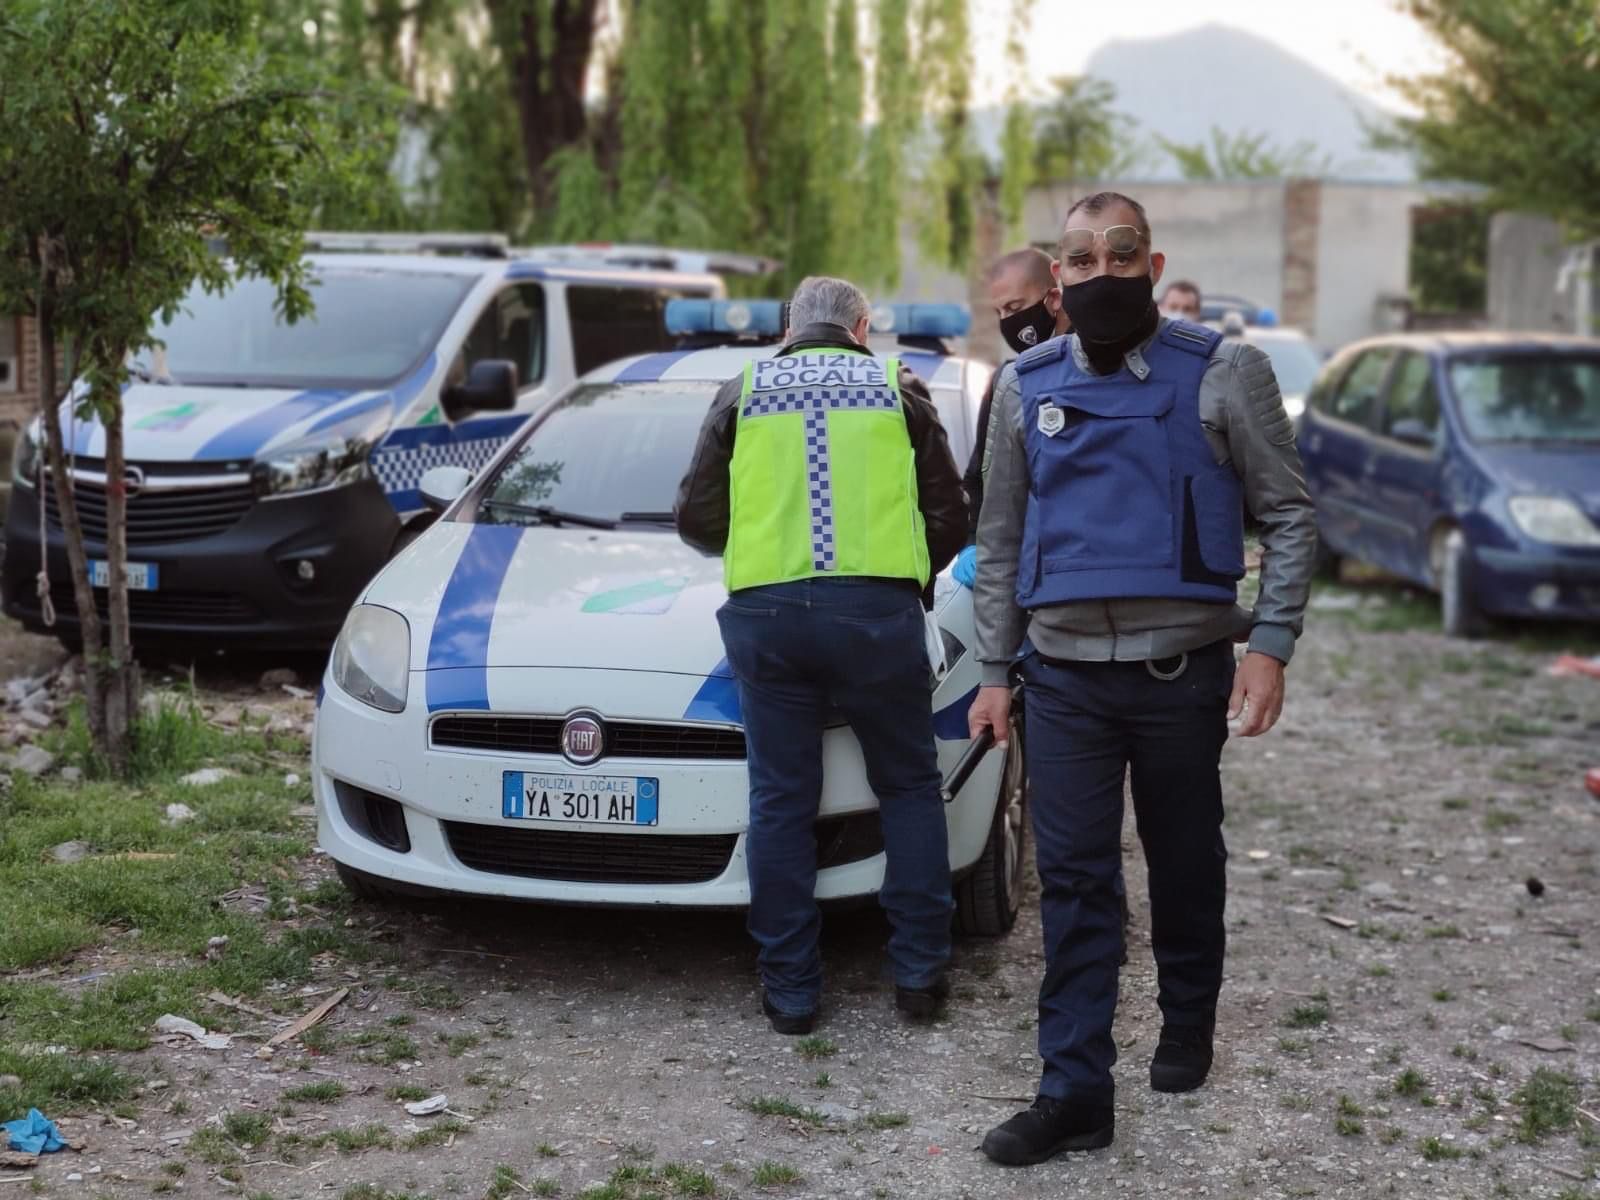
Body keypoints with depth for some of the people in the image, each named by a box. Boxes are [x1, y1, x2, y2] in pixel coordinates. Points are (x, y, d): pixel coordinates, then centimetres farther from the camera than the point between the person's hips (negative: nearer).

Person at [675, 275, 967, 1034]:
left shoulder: (744, 391, 15)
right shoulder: (896, 388, 14)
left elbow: (697, 520, 12)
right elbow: (949, 516, 11)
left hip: (766, 610, 1)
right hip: (879, 609, 0)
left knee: (781, 801, 8)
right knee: (909, 789, 14)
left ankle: (790, 991, 11)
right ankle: (919, 973, 14)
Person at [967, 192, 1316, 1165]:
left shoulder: (1221, 374, -3)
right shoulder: (1028, 386, 6)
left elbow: (1288, 515, -2)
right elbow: (999, 540, 13)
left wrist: (1271, 645, -11)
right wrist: (996, 669, 10)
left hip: (1184, 673, -2)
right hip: (1065, 677, 2)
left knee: (1185, 864, 12)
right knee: (1074, 883, -2)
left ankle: (1188, 1028, 35)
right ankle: (1076, 1090, 0)